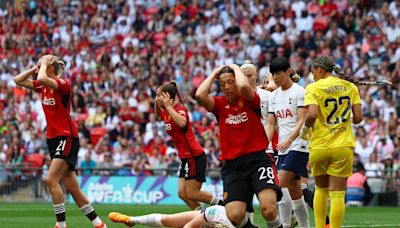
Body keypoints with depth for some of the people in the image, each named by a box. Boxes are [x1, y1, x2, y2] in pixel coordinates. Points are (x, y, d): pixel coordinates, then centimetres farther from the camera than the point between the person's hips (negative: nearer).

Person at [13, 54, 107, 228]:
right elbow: (17, 80, 16)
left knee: (51, 180, -18)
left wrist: (43, 64, -12)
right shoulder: (43, 87, 11)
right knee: (72, 188, 6)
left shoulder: (63, 84, -12)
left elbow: (42, 79, -30)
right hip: (53, 138, 8)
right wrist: (37, 67, 8)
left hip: (67, 137, -8)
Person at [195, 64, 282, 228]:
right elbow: (200, 95, -9)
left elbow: (244, 86, -20)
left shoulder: (250, 100, 3)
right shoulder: (220, 104, 11)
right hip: (232, 166, 3)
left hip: (258, 158, -3)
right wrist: (214, 73, 5)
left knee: (269, 209, -24)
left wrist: (236, 68, -1)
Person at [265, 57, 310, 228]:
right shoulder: (274, 96, 14)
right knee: (295, 194, 8)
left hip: (299, 145, -7)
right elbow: (271, 124, 12)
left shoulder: (299, 92, -6)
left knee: (281, 184, -20)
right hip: (283, 149, 7)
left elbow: (302, 121, -14)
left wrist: (289, 140, -29)